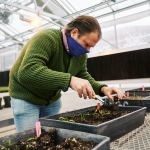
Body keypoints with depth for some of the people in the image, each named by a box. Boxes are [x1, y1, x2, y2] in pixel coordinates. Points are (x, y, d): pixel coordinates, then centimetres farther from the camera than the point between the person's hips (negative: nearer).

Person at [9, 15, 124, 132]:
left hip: (53, 99, 6)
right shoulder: (46, 39, -28)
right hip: (26, 98, -6)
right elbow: (27, 72, -40)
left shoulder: (81, 54, -4)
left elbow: (84, 76, 6)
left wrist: (102, 88, -13)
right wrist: (69, 80, -48)